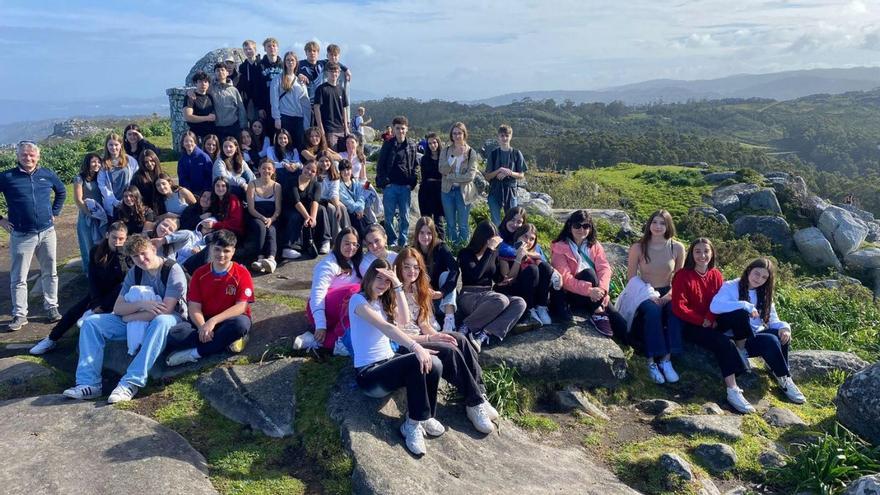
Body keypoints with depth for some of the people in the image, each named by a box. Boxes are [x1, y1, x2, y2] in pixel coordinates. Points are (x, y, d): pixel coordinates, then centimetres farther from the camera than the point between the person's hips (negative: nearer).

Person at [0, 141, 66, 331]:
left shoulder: (47, 174, 4)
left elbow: (61, 192, 21)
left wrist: (55, 213, 13)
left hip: (47, 232, 3)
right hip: (21, 235, -2)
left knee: (50, 273, 11)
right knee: (18, 278, 2)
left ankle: (52, 307, 23)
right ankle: (19, 314, 11)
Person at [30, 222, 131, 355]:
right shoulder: (96, 250, -5)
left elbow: (125, 277, -26)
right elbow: (92, 278, -5)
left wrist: (120, 254, -32)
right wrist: (96, 301, -14)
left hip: (116, 296, -3)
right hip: (98, 293, 3)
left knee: (122, 287, -35)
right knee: (74, 311, -12)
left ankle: (94, 312, -24)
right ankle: (51, 340, 3)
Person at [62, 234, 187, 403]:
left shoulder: (173, 270, -16)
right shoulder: (134, 272, 2)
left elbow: (165, 309, -23)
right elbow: (117, 308, -2)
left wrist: (130, 317, -14)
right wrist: (142, 304, -23)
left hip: (170, 319, -6)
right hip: (138, 320, 6)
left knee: (161, 321, -42)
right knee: (90, 322, -5)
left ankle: (130, 384, -41)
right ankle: (89, 383, -15)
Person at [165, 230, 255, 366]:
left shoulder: (242, 274, -9)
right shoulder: (200, 274, 1)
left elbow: (241, 306, -16)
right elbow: (194, 307, -6)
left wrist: (213, 321, -27)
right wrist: (203, 327, -27)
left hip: (231, 320, -2)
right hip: (205, 321, 2)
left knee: (241, 323, -38)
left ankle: (195, 353, -30)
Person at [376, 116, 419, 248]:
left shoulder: (411, 146, 8)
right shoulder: (388, 145, 4)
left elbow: (415, 166, 10)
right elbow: (380, 165, 3)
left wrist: (412, 183, -1)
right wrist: (385, 182, -5)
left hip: (405, 187, 1)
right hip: (390, 186, -1)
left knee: (405, 216, 4)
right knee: (389, 216, 1)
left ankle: (403, 241, 13)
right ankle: (392, 241, 12)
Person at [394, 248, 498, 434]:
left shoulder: (419, 290, 14)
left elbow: (423, 323, 13)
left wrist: (436, 334, -9)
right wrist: (429, 339, -19)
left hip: (421, 337, 7)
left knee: (460, 340, -22)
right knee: (449, 351, -29)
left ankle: (480, 395, -25)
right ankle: (475, 403, -24)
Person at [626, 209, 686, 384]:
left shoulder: (677, 248, -2)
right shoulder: (638, 248, -8)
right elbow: (631, 277, -4)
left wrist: (669, 296, -13)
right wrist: (649, 296, -16)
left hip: (667, 293, 2)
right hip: (644, 294, -2)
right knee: (653, 311, -34)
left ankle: (666, 360, -26)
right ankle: (651, 361, -28)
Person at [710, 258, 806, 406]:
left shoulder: (764, 295, 14)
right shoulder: (731, 287, -6)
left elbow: (773, 320, 7)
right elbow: (714, 306, -25)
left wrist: (783, 327, -16)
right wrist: (745, 306, -29)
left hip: (755, 337, 5)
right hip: (736, 339, -5)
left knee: (782, 335, -25)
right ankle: (785, 380, -19)